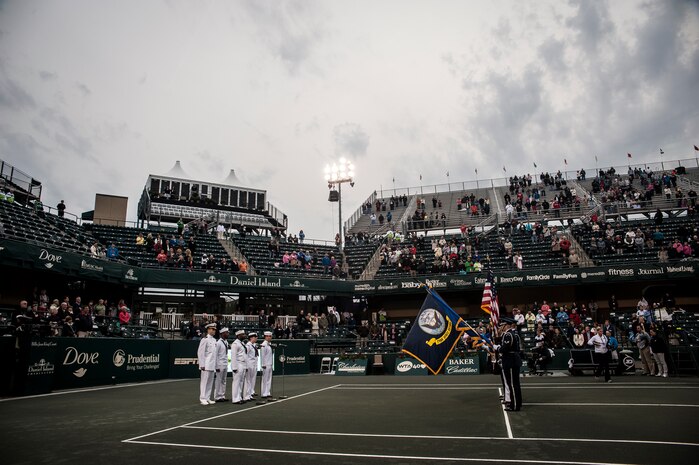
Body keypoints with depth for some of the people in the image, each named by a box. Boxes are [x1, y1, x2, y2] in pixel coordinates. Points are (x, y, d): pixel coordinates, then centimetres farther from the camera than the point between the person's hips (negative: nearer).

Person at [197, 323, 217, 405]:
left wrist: (215, 365, 16)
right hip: (206, 365, -7)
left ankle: (208, 398, 17)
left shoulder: (214, 340, 14)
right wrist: (202, 365, -14)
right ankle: (203, 399, 4)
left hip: (212, 366, 7)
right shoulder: (204, 339, -9)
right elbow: (200, 353, -12)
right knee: (204, 381, -2)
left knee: (210, 382, 10)